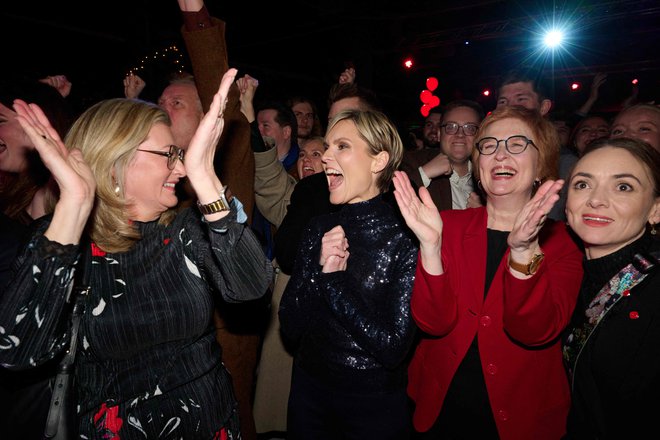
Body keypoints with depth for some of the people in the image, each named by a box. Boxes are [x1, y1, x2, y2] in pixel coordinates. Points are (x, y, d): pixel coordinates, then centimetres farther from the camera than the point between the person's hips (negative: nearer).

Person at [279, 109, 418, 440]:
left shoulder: (406, 237, -18)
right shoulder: (320, 228, -3)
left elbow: (394, 347, -22)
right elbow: (290, 329, -6)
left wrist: (334, 279, -20)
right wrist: (321, 272, -21)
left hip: (375, 406, -4)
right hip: (309, 391, 4)